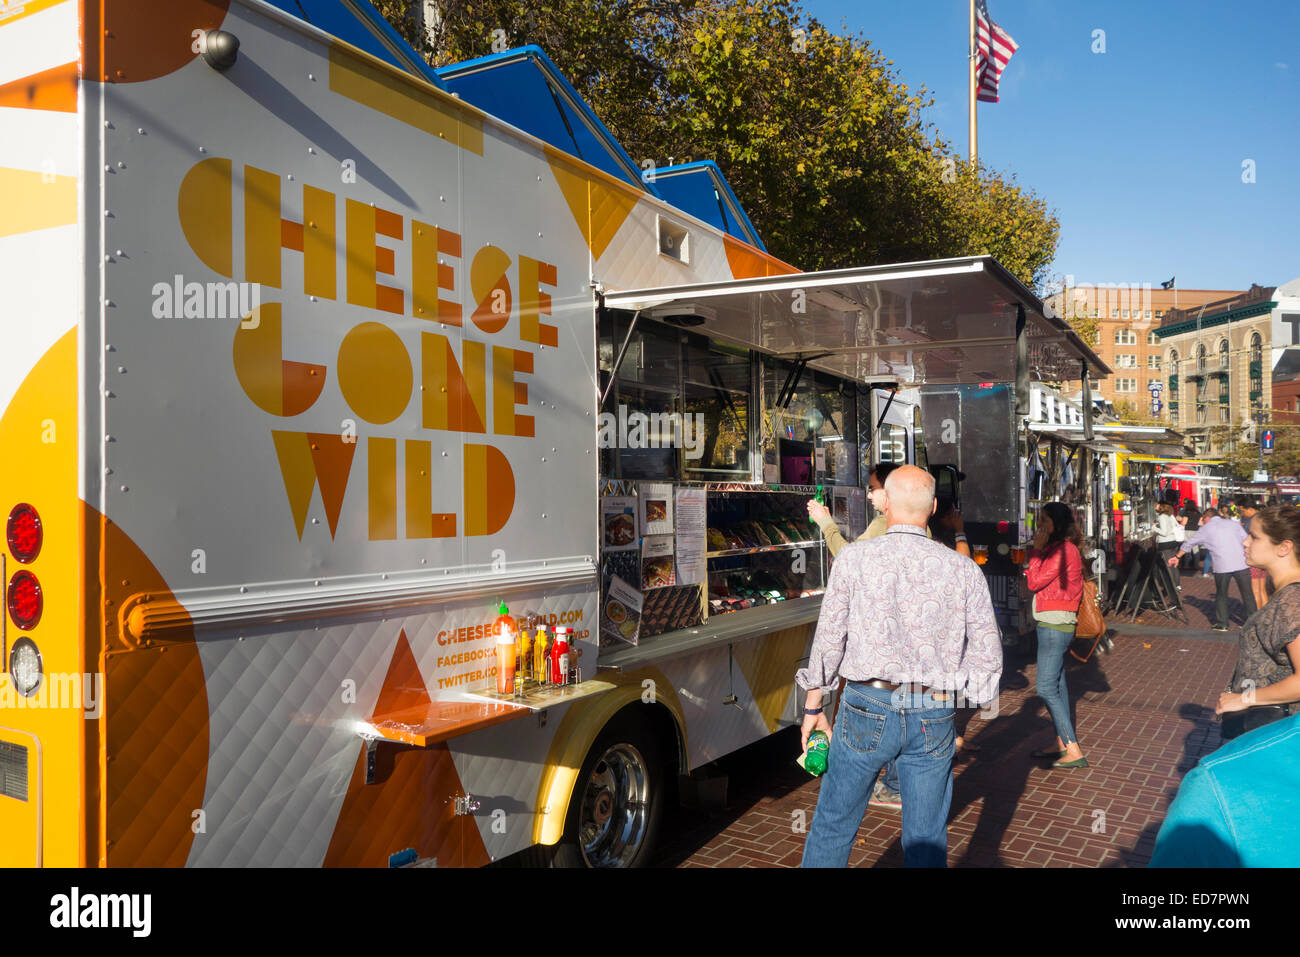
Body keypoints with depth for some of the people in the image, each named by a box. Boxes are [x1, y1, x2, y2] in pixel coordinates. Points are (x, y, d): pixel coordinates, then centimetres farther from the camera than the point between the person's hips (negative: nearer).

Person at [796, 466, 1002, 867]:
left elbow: (829, 638, -4)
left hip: (867, 710, -2)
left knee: (833, 824, 13)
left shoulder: (854, 558, -6)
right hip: (933, 720, 2)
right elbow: (988, 653, 2)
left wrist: (813, 705, 7)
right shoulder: (964, 569, -1)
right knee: (926, 838, 14)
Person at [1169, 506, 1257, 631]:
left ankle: (1221, 624, 15)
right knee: (1248, 594, 10)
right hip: (1241, 564, 2)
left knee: (1221, 595, 13)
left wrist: (1177, 557, 30)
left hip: (1222, 567, -1)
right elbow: (1246, 541, 12)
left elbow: (1188, 544, 18)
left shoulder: (1205, 529, 11)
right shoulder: (1233, 523, 15)